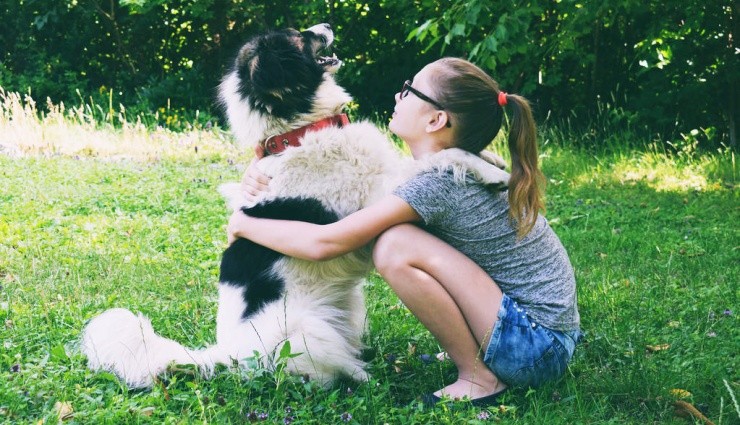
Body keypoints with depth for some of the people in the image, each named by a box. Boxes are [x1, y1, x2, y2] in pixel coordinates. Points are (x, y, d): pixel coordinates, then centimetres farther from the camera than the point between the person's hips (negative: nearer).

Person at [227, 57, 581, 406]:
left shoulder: (440, 183, -21)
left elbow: (322, 243, -22)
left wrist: (244, 224, -6)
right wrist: (269, 185, 1)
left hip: (538, 345, -9)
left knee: (395, 247, -21)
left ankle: (479, 378, -8)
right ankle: (471, 351, 14)